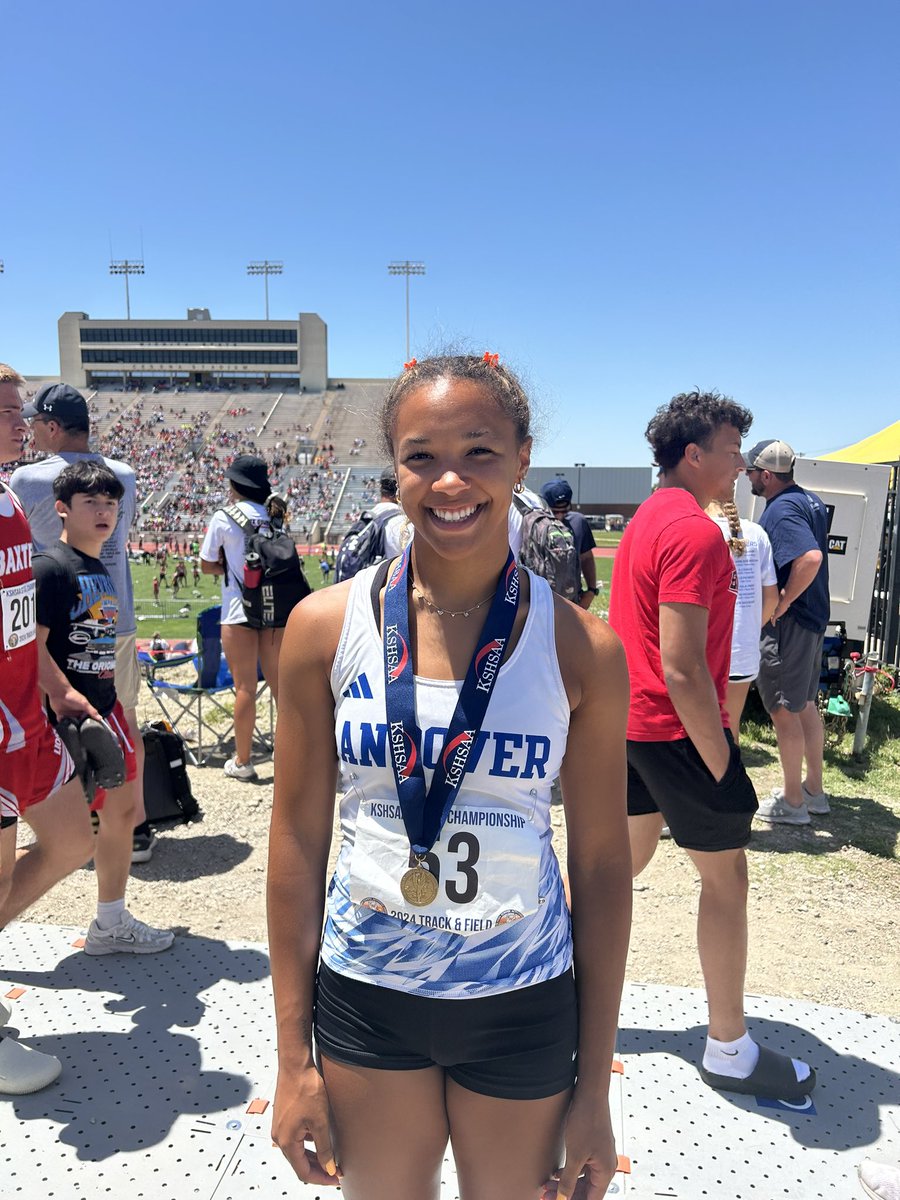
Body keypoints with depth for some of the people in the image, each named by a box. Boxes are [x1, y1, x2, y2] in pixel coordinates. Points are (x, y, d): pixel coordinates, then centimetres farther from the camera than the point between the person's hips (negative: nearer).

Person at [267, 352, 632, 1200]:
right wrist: (293, 1056, 0)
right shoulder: (325, 627, -11)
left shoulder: (582, 650, -12)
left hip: (522, 1002, 0)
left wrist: (594, 1089, 0)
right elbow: (297, 837, -5)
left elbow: (602, 865, -5)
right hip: (365, 994, 1)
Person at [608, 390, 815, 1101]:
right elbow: (682, 670, -25)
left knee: (628, 856, 20)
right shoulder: (695, 531, -20)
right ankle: (729, 1050, 21)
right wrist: (721, 762, -17)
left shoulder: (648, 518, 12)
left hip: (631, 720, 10)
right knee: (726, 875, 5)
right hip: (676, 728, -9)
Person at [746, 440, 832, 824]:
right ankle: (814, 790, 30)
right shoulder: (810, 501, 11)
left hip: (787, 624, -10)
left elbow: (810, 557, -35)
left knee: (783, 710, 1)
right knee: (805, 705, 18)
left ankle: (792, 802, 12)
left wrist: (783, 602, -25)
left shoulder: (780, 510, -20)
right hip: (813, 618, 10)